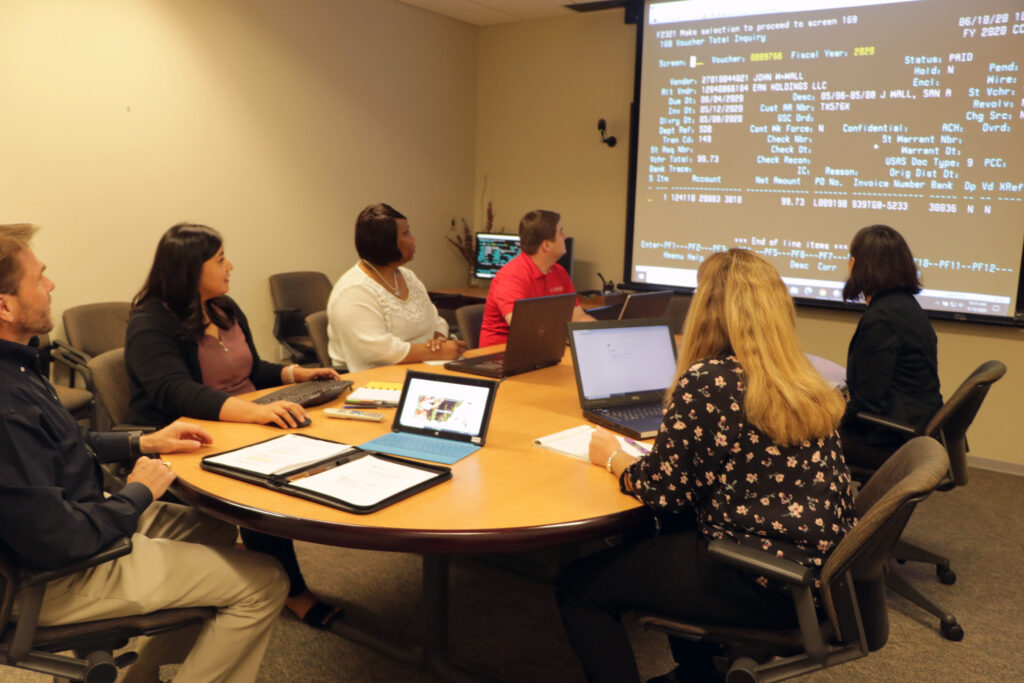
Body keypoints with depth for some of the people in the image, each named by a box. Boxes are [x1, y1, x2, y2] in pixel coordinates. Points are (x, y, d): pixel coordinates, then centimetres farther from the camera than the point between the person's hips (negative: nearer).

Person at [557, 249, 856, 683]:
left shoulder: (706, 380, -18)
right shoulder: (805, 382, 7)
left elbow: (662, 490, -12)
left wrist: (613, 457, 6)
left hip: (761, 582, -9)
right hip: (820, 572, 9)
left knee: (577, 587, 4)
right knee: (677, 529, 33)